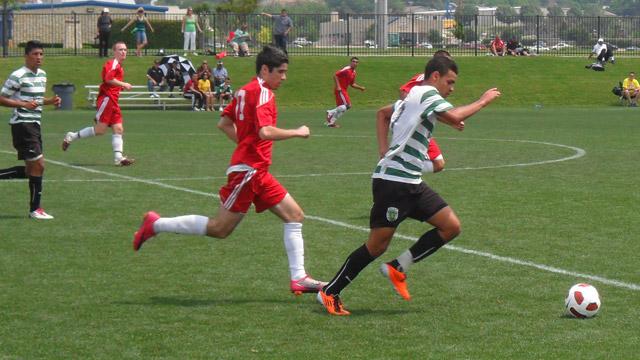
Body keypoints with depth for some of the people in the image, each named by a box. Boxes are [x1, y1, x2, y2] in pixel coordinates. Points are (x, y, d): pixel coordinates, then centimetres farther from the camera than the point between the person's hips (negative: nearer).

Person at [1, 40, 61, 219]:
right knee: (38, 164, -11)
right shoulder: (18, 76, -13)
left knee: (31, 168, 10)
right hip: (22, 123, -9)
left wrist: (51, 101, 7)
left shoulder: (42, 74, 13)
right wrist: (24, 104, -22)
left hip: (34, 124, 9)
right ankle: (35, 209, -5)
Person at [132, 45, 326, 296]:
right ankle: (157, 224, 6)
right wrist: (298, 133, -13)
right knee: (219, 229, -5)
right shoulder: (263, 92, -13)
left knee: (294, 216, 6)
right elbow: (265, 132, -26)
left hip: (257, 173, 10)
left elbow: (224, 123, 21)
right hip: (248, 170, -10)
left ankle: (298, 278, 3)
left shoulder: (245, 91, 14)